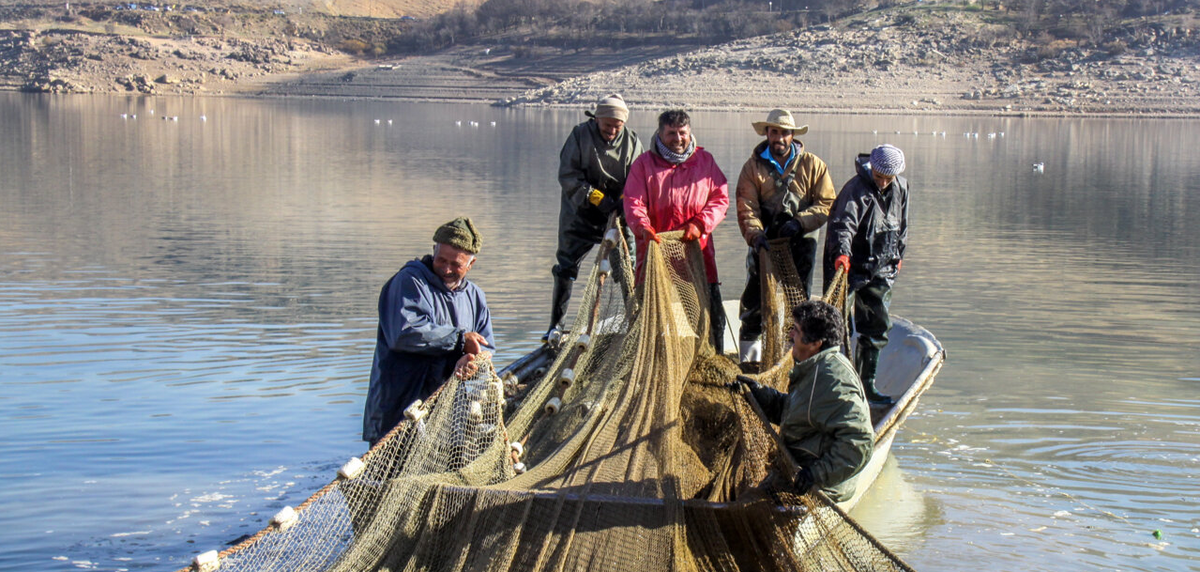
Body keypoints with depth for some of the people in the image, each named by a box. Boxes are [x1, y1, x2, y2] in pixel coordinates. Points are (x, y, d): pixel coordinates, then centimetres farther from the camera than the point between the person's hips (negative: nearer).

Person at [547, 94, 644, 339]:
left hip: (616, 215, 1)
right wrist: (596, 197, -20)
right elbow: (567, 175, -11)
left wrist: (625, 201, -19)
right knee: (566, 267, 1)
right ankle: (556, 323, 11)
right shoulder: (580, 135, -8)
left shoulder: (632, 141, -1)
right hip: (580, 213, -1)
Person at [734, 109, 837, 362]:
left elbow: (827, 204, 0)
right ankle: (748, 364, 8)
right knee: (754, 306, -2)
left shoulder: (812, 165, 4)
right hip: (765, 246, 0)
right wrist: (755, 235, -25)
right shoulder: (753, 167, 4)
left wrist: (799, 222, -15)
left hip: (800, 245, 0)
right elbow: (746, 208, -6)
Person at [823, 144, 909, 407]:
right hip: (850, 267, -7)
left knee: (877, 326, 10)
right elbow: (843, 224, -34)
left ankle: (866, 385, 21)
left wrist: (897, 255, 24)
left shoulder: (901, 188, 3)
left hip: (880, 271, 7)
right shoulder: (856, 190, -19)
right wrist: (841, 253, -49)